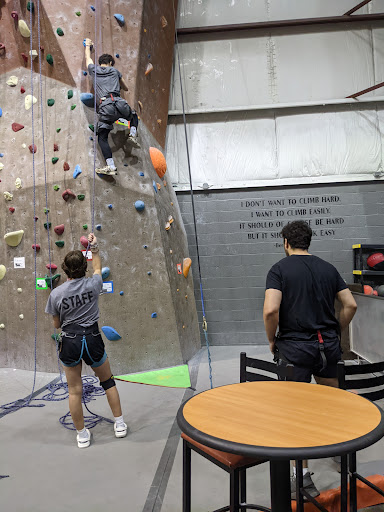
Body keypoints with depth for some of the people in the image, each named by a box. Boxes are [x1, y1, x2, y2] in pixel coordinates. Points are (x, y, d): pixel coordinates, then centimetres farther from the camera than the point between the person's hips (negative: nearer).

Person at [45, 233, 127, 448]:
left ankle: (82, 435, 25)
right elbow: (98, 267, 15)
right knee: (108, 381, 20)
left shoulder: (56, 294, -9)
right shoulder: (92, 285, -9)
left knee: (75, 390, 14)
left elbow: (57, 324, 3)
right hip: (92, 339, 0)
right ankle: (120, 424, 27)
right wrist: (95, 247, 21)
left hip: (70, 343, 0)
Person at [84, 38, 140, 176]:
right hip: (119, 103, 1)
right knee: (134, 115, 33)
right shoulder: (114, 71, 22)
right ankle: (133, 134, 6)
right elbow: (126, 88, 35)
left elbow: (87, 58, 44)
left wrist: (88, 45, 64)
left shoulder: (94, 70, 20)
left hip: (104, 107, -1)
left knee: (102, 138, 3)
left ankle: (111, 166, -11)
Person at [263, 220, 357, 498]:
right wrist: (336, 332, 17)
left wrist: (272, 340, -6)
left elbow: (270, 310, -21)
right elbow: (351, 305, 5)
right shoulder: (328, 268, 6)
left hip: (294, 347, -5)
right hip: (328, 345, 5)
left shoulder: (280, 269, -9)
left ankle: (304, 477, 12)